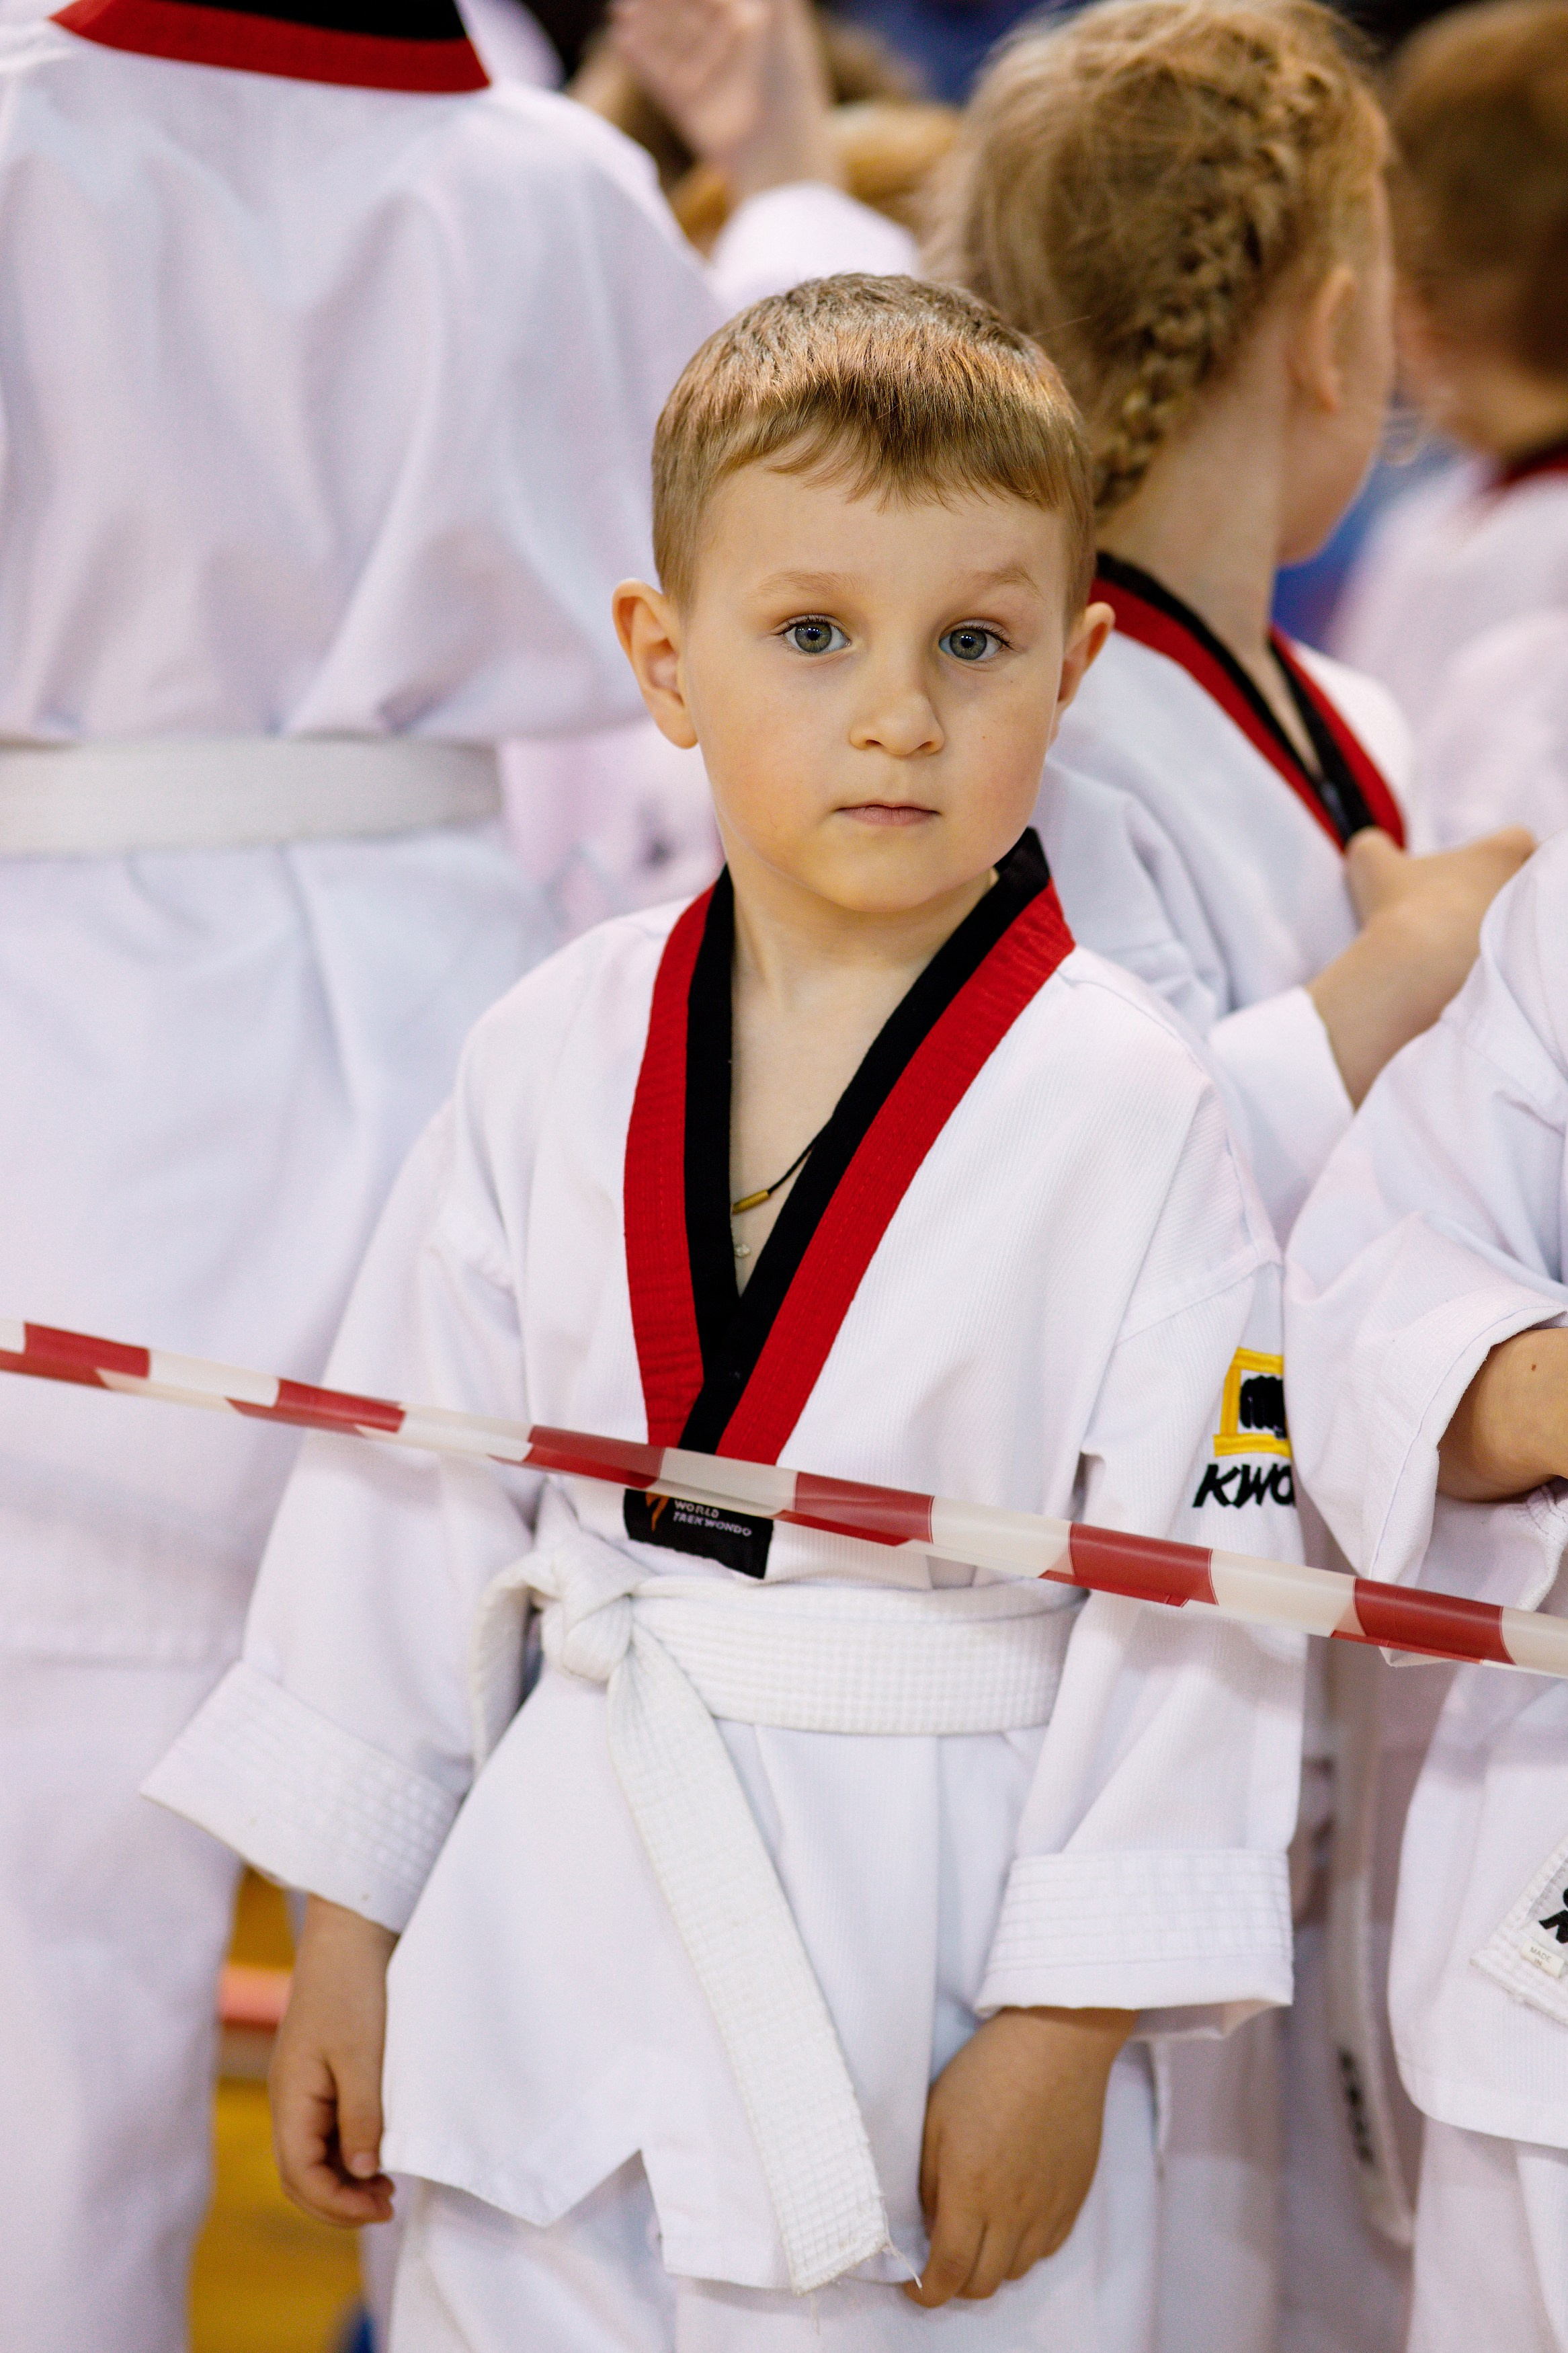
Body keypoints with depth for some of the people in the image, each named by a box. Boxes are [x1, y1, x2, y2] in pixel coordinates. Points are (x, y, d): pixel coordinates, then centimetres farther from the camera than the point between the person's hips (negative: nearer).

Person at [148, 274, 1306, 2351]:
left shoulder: (1124, 1105, -9)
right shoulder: (559, 1060, 2)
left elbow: (1186, 1577, -8)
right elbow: (411, 1484, 7)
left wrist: (1066, 2026, -9)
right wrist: (345, 1933, 8)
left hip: (929, 1937, -3)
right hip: (561, 1928, 3)